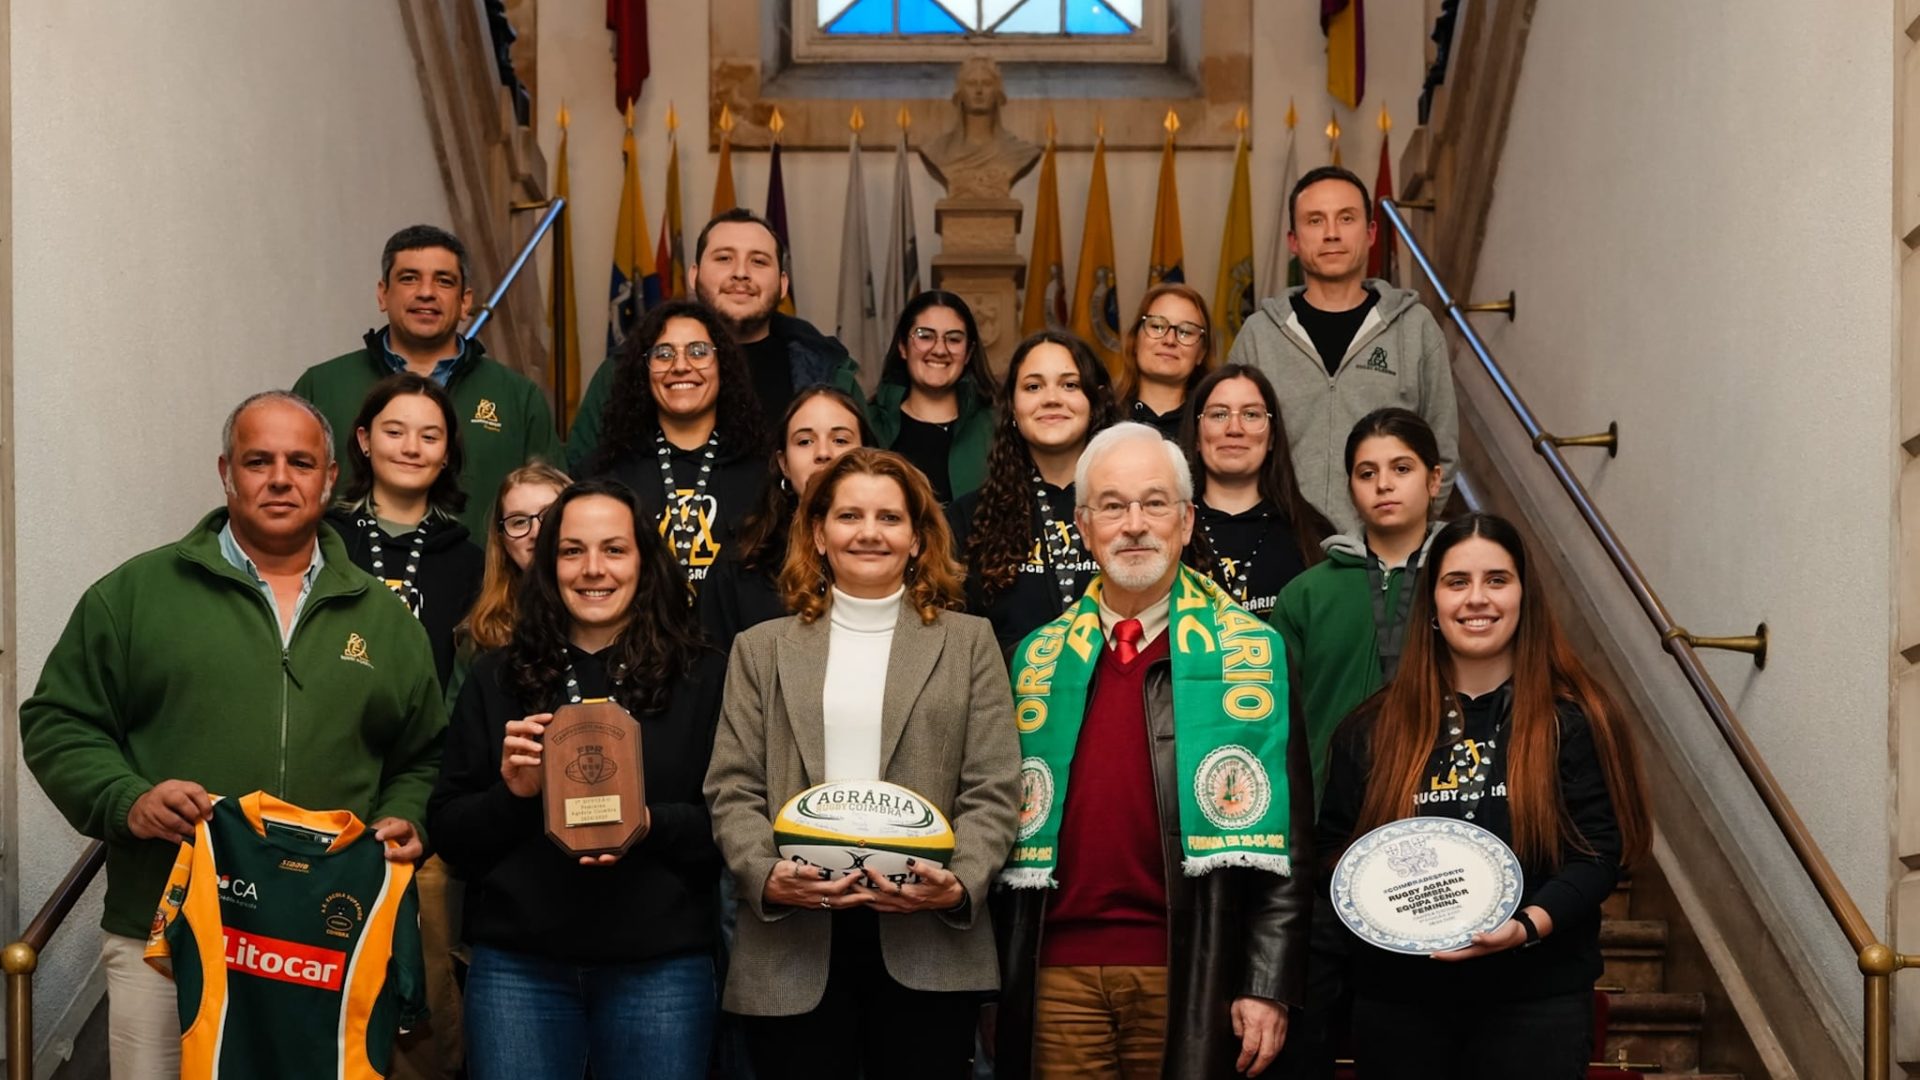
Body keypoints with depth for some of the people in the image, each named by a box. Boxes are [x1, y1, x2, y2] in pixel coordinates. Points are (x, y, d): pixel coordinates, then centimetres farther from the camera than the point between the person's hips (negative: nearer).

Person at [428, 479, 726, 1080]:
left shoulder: (703, 679, 4)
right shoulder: (496, 680, 9)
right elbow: (449, 837, 8)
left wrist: (651, 825, -16)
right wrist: (511, 794, -11)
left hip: (660, 967, -1)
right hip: (517, 966, 1)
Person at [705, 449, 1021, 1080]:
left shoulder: (968, 642, 11)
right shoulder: (762, 649, 14)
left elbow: (993, 793, 3)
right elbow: (732, 791, 6)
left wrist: (960, 882, -14)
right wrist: (767, 875, -13)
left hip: (928, 947, 0)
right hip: (793, 950, 1)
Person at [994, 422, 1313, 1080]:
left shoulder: (1249, 653, 1)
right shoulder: (1039, 660, 10)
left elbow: (1285, 847, -2)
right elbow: (1012, 823, 14)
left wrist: (1270, 987, -8)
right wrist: (999, 977, 10)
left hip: (1193, 976, -2)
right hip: (1061, 973, 2)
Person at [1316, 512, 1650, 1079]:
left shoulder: (1571, 720, -2)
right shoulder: (1374, 729, 6)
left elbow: (1599, 849, -5)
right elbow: (1334, 846, 10)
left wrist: (1527, 925, -20)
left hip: (1536, 1004, -2)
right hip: (1397, 1001, 2)